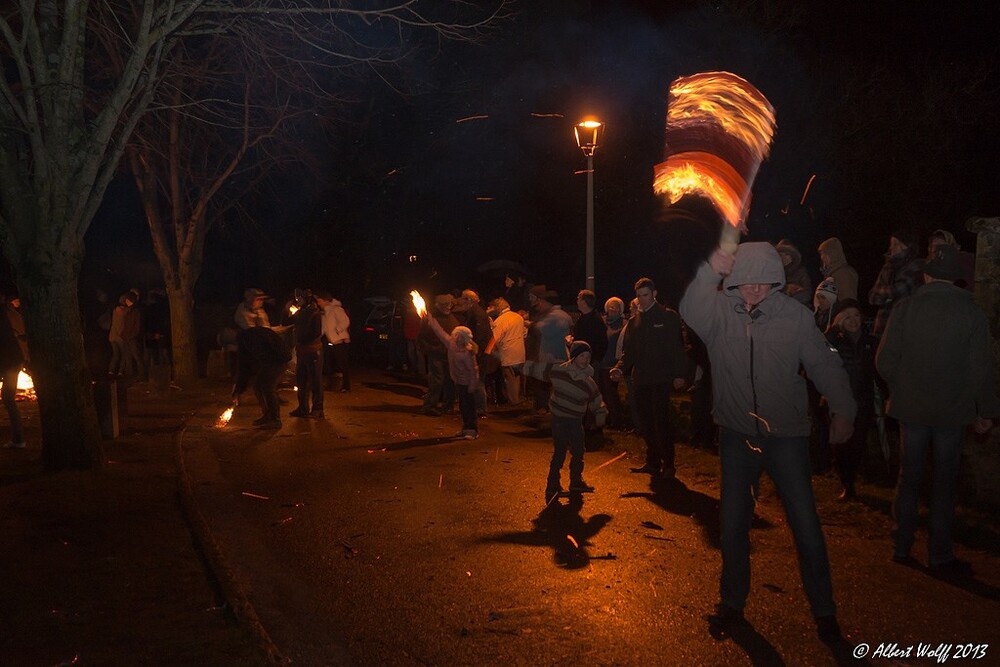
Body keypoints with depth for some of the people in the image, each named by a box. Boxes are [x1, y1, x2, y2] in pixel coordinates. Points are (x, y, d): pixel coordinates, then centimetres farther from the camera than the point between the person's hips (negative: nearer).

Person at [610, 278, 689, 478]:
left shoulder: (668, 316, 1)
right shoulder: (634, 322, 15)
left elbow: (677, 347, -3)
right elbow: (628, 351, 15)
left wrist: (679, 374, -12)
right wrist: (620, 368, -3)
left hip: (661, 379, -5)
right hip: (640, 380, 5)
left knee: (661, 421, -9)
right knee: (646, 423, 7)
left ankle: (668, 465, -1)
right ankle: (653, 463, 16)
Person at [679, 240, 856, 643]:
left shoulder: (795, 316, -8)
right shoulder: (718, 310, -8)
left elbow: (824, 363, 0)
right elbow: (690, 311, -30)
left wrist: (842, 409, -4)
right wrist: (710, 272, -45)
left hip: (786, 433, -1)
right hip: (737, 432, 1)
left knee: (806, 526, 2)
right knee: (733, 523, 12)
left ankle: (823, 610, 22)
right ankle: (732, 604, 31)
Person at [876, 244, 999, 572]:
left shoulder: (905, 308, -7)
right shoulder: (970, 311, -8)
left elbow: (884, 360, -6)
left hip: (911, 407, 1)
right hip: (953, 410, -1)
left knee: (909, 477, 11)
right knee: (945, 481, 9)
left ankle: (902, 547, 18)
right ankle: (939, 553, 15)